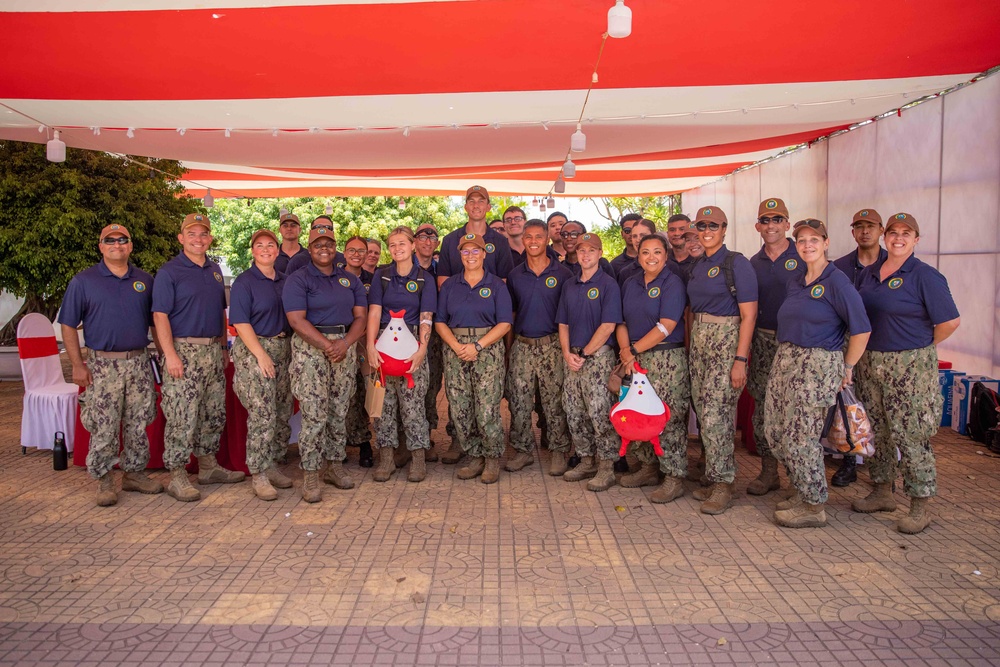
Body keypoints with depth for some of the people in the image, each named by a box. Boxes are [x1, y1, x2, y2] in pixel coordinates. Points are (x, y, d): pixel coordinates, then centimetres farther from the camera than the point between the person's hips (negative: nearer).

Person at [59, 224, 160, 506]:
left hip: (139, 362, 3)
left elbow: (156, 322, 15)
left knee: (138, 424, 9)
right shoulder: (83, 281, 1)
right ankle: (104, 480, 12)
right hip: (102, 365, -3)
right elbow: (68, 326, 0)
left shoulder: (145, 281, 10)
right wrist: (78, 365, -6)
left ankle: (134, 472, 22)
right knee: (103, 428, -1)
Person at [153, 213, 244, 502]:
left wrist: (223, 347, 17)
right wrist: (170, 355, -19)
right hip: (184, 350, -7)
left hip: (213, 350, 7)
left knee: (214, 413, 13)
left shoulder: (215, 270, 15)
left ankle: (208, 466, 25)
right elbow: (160, 315, -12)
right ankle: (177, 476, 2)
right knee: (182, 417, -6)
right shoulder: (169, 272, -6)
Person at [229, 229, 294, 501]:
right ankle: (259, 475, -2)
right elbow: (240, 322, -11)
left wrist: (291, 347, 10)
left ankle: (271, 466, 21)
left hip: (283, 350, 6)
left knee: (282, 414, 8)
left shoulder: (285, 281, 14)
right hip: (253, 350, -6)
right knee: (262, 415, -9)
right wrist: (261, 354, -18)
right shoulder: (244, 282, -4)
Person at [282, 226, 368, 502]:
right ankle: (310, 475, -1)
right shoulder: (298, 280, 0)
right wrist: (327, 345, -17)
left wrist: (345, 343, -10)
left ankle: (335, 465, 20)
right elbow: (297, 320, -10)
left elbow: (360, 316, 8)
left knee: (339, 412, 8)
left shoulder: (350, 279, 15)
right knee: (314, 414, -9)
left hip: (345, 347, 5)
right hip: (311, 348, -5)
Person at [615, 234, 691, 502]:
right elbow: (622, 321, 12)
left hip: (667, 359, -6)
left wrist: (634, 349, -12)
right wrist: (625, 350, -6)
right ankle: (649, 468, 24)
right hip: (637, 359, 7)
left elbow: (666, 326, -14)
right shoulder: (631, 284, 14)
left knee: (669, 418, -7)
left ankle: (675, 478, 1)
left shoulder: (673, 284, -6)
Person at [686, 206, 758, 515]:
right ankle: (716, 478, 19)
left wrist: (740, 359, -19)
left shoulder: (736, 263, -8)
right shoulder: (697, 267, 14)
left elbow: (749, 315, -13)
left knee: (716, 415, -10)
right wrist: (690, 347, 11)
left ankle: (723, 485, 1)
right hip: (698, 341, 7)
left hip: (726, 341, -7)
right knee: (705, 414, 8)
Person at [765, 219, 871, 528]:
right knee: (775, 432, 9)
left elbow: (862, 330, -10)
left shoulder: (837, 282, -9)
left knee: (800, 438, -5)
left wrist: (846, 367, -4)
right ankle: (802, 493, 27)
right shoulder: (795, 282, 13)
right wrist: (785, 355, 12)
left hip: (818, 365, -8)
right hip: (785, 360, 8)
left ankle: (813, 508, 11)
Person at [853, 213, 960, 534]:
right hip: (871, 363, 6)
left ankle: (920, 508, 7)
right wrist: (871, 346, 9)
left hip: (909, 367, -6)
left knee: (911, 436, -3)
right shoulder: (869, 273, 10)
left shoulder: (925, 276, -9)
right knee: (877, 432, 14)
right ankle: (882, 493, 28)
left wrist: (923, 348, 0)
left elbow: (950, 321, -10)